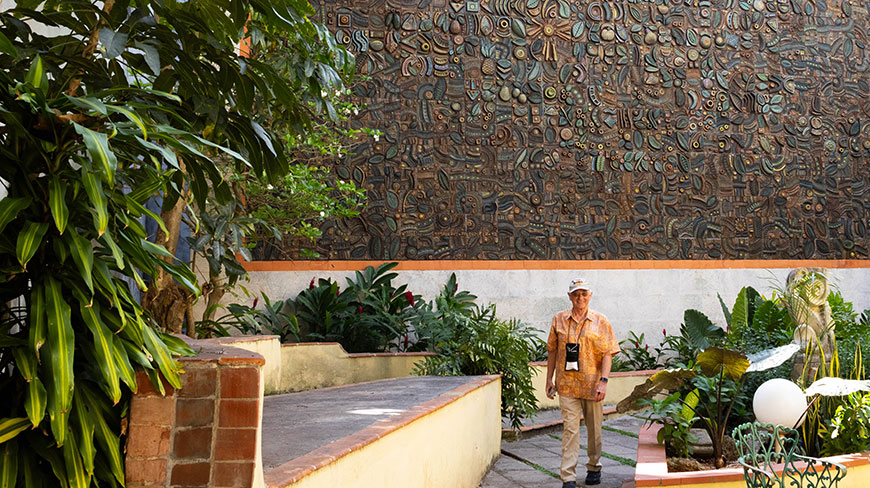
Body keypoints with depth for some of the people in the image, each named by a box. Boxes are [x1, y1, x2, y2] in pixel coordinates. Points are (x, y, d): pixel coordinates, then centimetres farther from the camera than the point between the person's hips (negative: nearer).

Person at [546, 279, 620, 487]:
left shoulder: (600, 321, 1)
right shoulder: (559, 320, 6)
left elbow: (607, 354, -2)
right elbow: (552, 351, 11)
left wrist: (603, 381, -12)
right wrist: (549, 379, 8)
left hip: (592, 384, 0)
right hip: (566, 384, 0)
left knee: (594, 429, 12)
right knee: (570, 429, -5)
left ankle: (594, 467, 31)